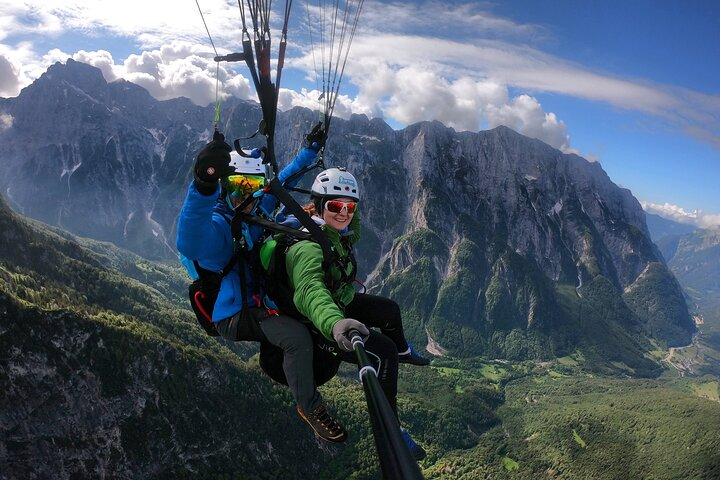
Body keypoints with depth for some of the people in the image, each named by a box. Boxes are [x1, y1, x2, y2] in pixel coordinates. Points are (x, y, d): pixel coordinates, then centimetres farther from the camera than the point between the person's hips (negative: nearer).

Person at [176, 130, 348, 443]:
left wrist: (311, 149, 21)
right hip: (236, 316, -9)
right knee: (298, 336, -30)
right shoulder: (216, 223, -21)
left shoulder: (260, 208, 2)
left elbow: (284, 179, 21)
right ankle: (310, 408, -10)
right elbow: (191, 246, -46)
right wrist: (204, 187, -62)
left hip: (264, 298, 9)